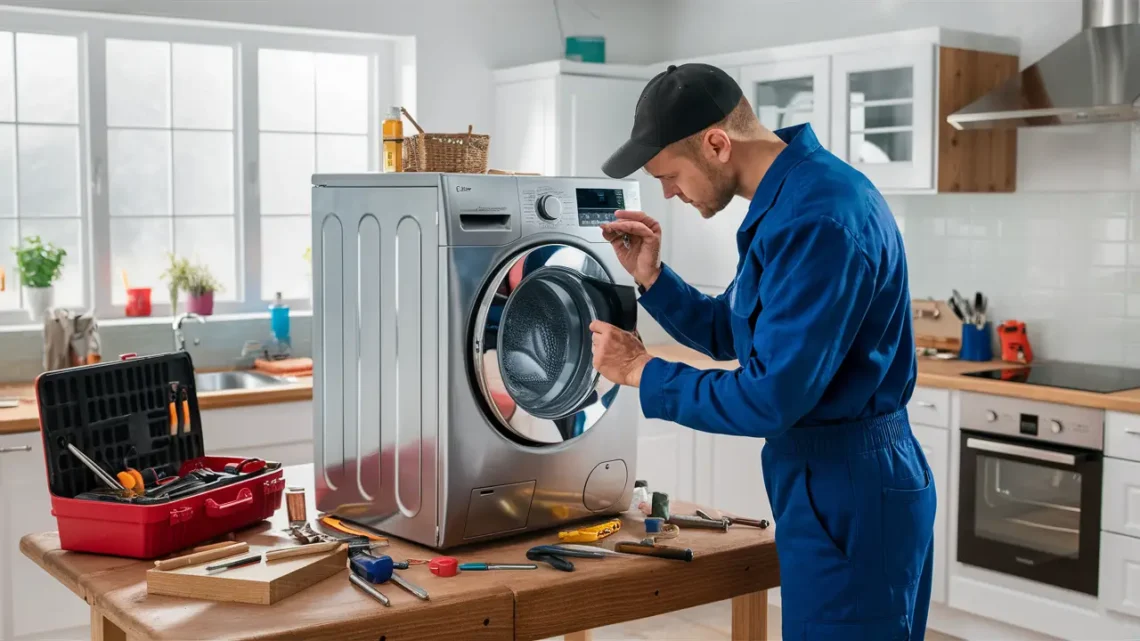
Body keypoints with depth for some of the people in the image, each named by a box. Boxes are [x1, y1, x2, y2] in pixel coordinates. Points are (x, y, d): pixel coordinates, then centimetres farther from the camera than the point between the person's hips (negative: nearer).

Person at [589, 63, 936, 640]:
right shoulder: (785, 199, 9)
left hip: (849, 491, -10)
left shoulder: (818, 219, -24)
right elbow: (728, 334, 18)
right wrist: (651, 278, 3)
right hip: (826, 481, 10)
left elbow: (771, 400, -26)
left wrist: (641, 371, -15)